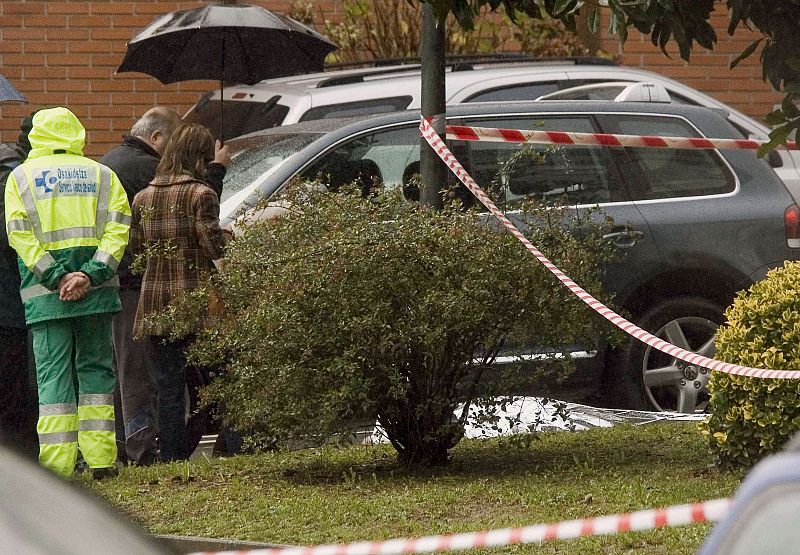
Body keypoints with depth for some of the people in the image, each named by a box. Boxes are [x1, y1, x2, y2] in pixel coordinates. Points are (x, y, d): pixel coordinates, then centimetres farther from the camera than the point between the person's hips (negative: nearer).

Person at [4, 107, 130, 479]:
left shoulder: (20, 177, 6)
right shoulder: (102, 175, 10)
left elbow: (20, 234, -4)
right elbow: (117, 228, -2)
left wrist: (57, 278, -8)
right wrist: (90, 275, -10)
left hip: (45, 293, -1)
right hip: (96, 290, 1)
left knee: (53, 374, 0)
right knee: (95, 368, 11)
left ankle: (57, 466, -5)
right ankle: (100, 460, 7)